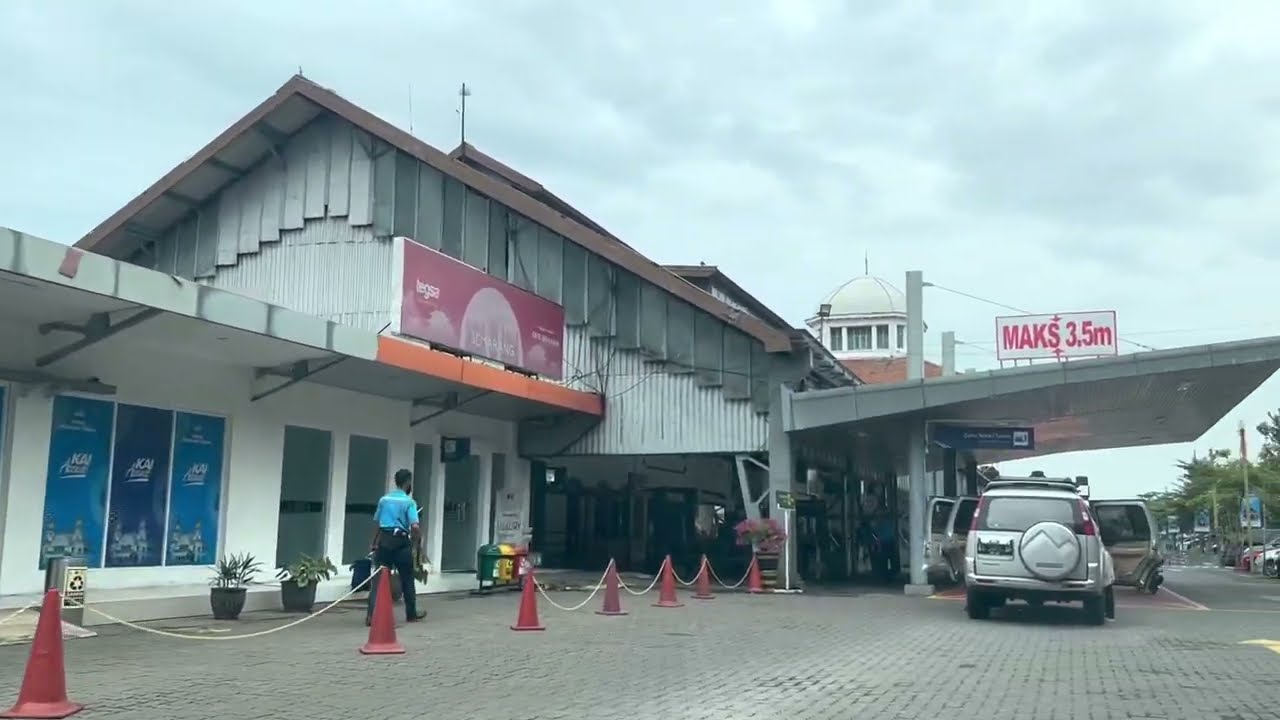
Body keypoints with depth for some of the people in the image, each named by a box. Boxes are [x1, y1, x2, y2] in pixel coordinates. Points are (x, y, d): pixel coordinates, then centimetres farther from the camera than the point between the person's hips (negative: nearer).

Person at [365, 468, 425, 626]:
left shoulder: (384, 499, 9)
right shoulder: (409, 502, -7)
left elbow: (377, 523, 14)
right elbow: (415, 527, -16)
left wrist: (374, 543, 22)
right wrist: (414, 543, 0)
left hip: (384, 540, 4)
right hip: (401, 542, -4)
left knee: (379, 577, 3)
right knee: (407, 578, 11)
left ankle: (371, 614, -6)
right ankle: (411, 614, 22)